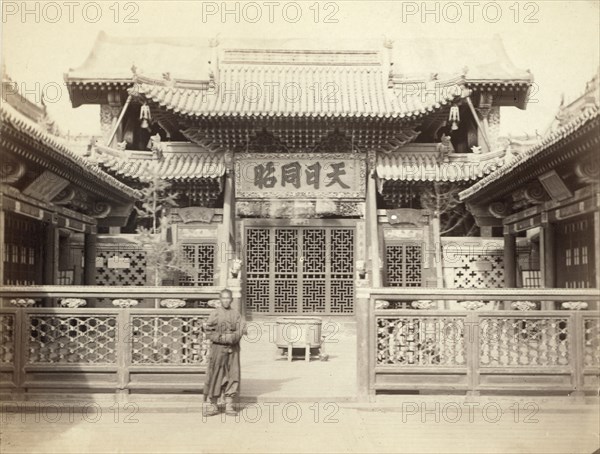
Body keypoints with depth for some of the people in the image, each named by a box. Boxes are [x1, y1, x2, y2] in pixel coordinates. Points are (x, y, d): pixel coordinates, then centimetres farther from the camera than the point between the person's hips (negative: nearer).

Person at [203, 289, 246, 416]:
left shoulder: (236, 314, 7)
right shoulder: (215, 313, 1)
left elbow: (242, 330, -1)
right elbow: (208, 331, -4)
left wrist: (232, 337, -17)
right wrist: (222, 338, -14)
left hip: (233, 349, 2)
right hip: (218, 348, -2)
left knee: (232, 376, 3)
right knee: (215, 376, 0)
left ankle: (229, 404, 13)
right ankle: (211, 403, 11)